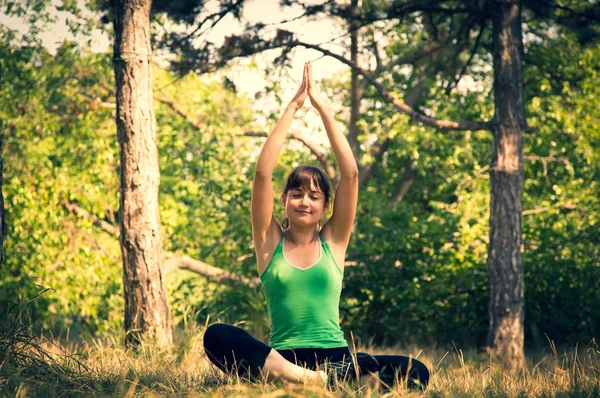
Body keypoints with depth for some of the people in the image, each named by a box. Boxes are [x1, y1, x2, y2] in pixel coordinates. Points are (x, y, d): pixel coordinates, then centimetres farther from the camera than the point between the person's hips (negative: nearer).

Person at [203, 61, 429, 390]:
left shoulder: (334, 240, 12)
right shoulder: (270, 241, 11)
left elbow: (350, 173, 2)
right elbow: (262, 172, -1)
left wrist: (322, 107, 1)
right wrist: (292, 107, 0)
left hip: (335, 358, 1)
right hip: (281, 358, -1)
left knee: (415, 372, -26)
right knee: (216, 336, -33)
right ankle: (317, 381, -42)